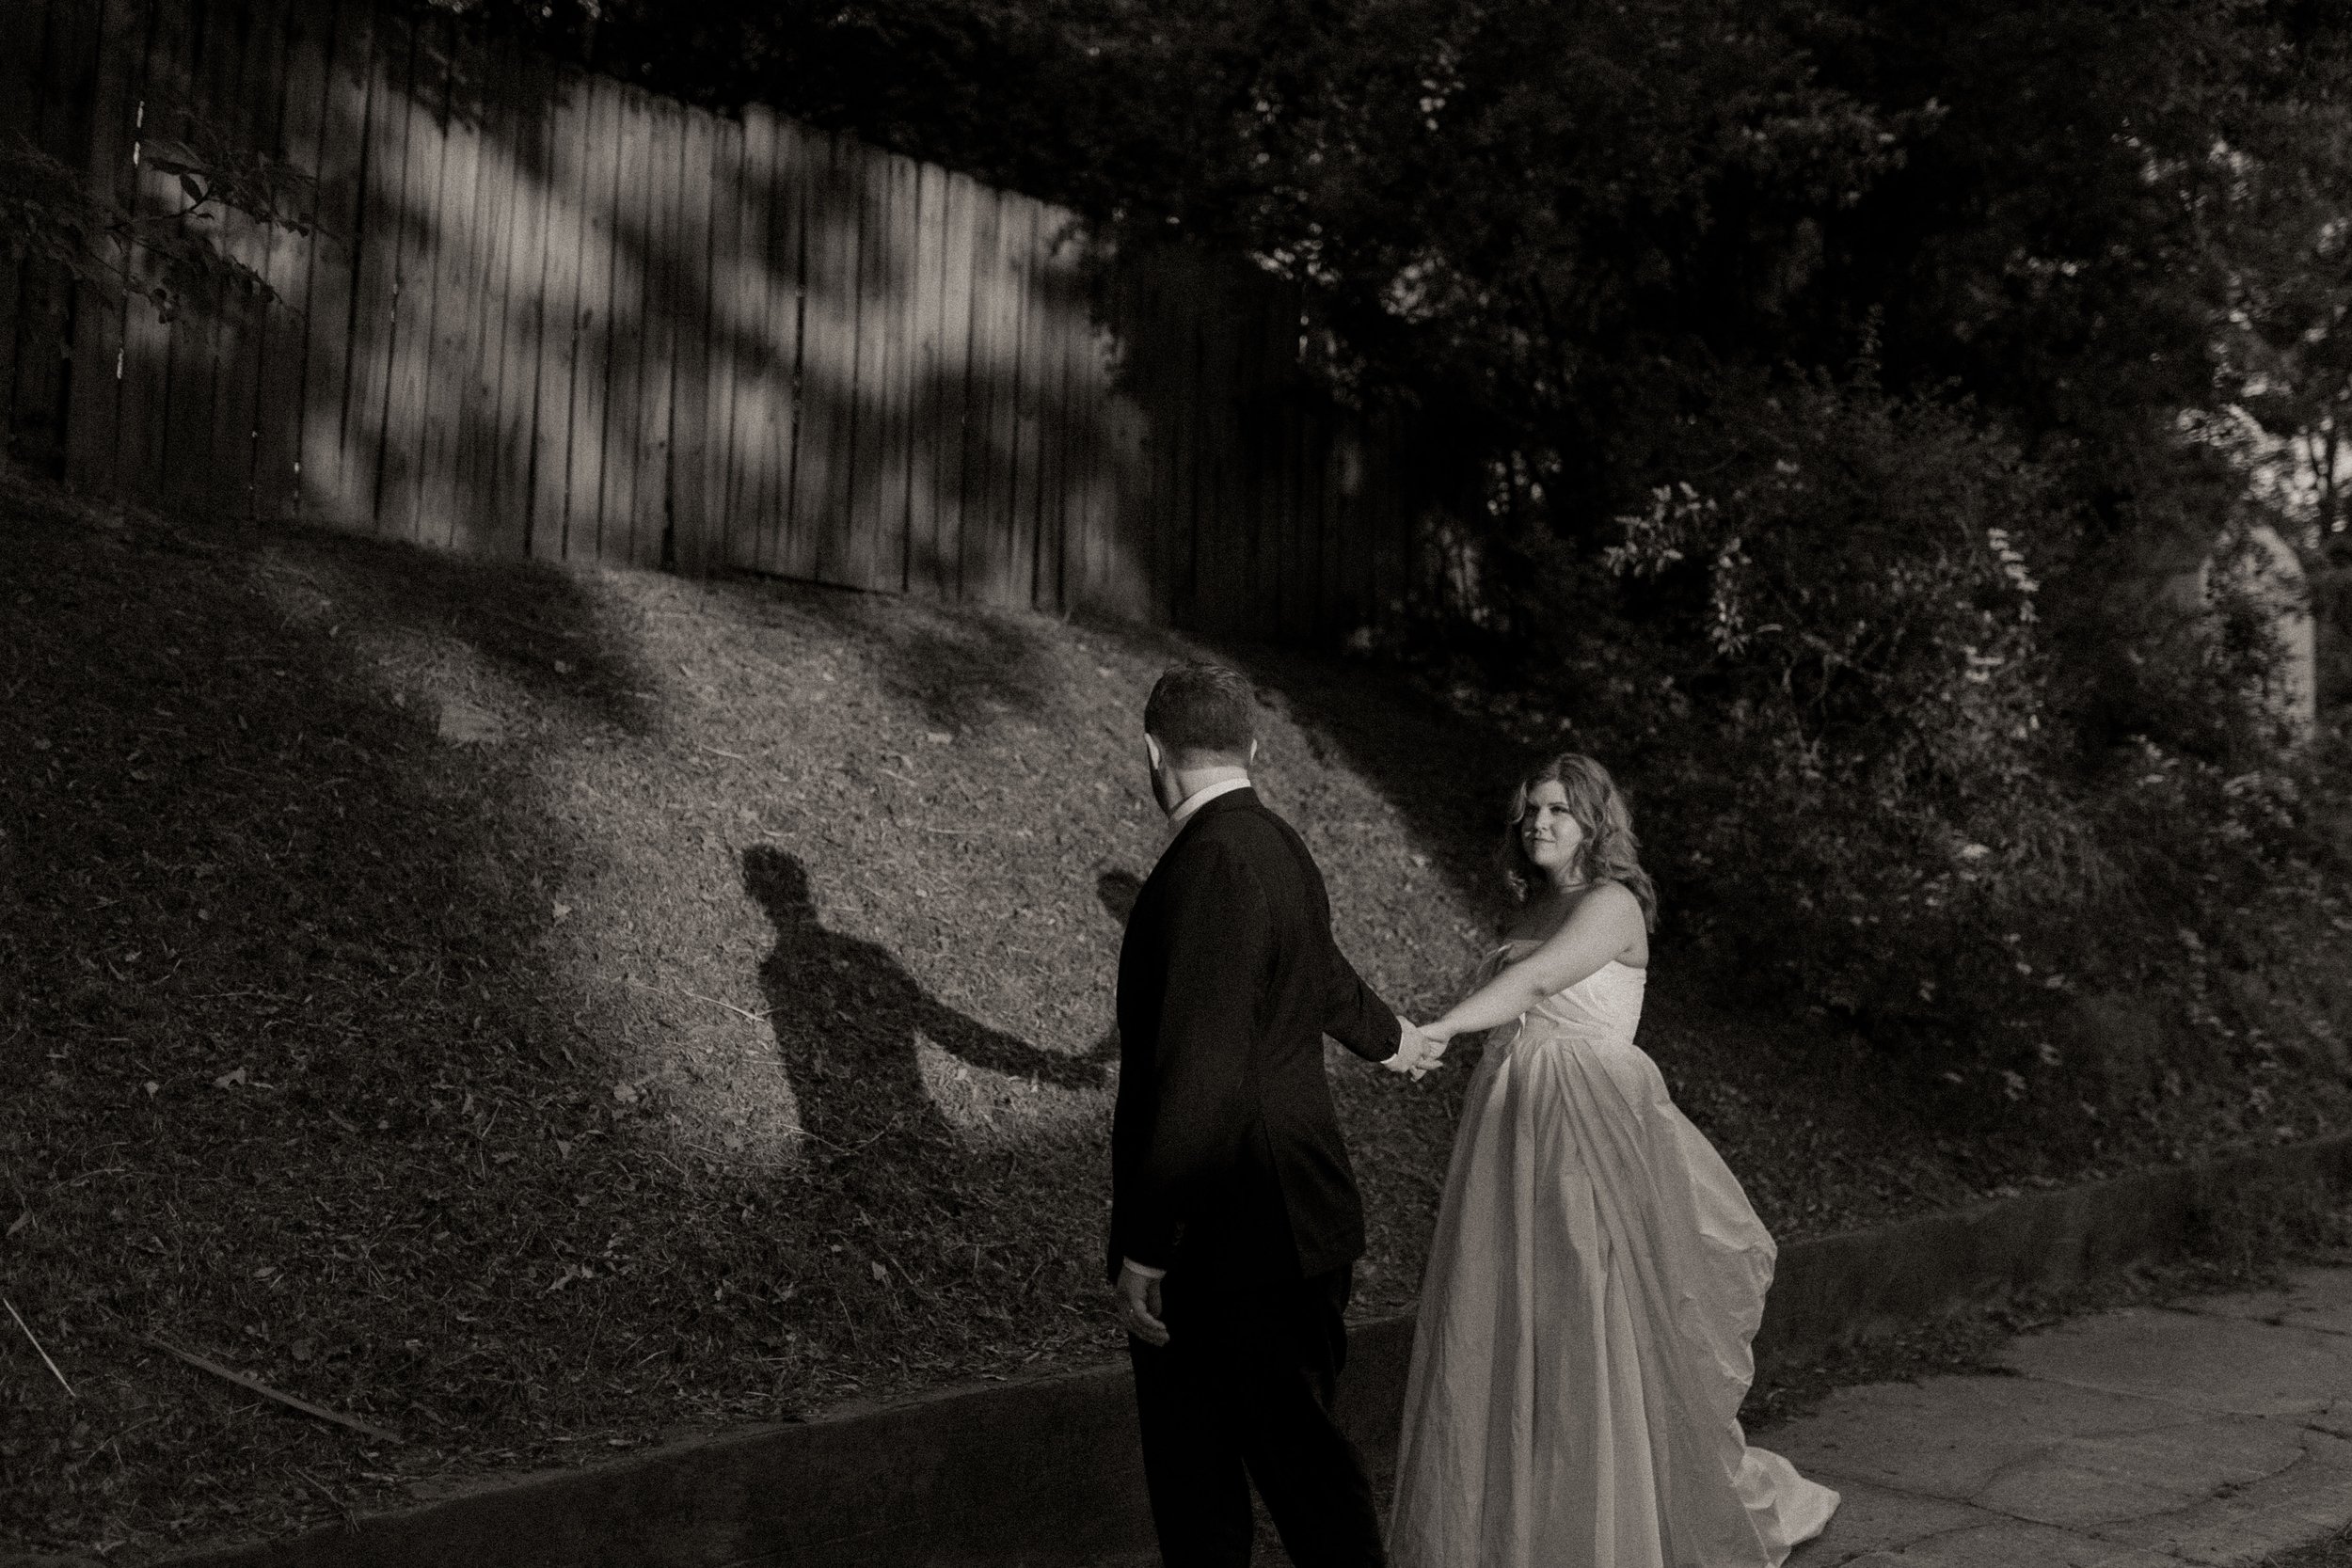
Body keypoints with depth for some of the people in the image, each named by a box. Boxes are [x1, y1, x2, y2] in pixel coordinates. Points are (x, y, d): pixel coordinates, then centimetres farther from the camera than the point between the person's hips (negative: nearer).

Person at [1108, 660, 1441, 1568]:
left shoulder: (1213, 862, -21)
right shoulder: (1275, 847, 9)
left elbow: (1200, 1074, -25)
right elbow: (1316, 967, 30)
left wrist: (1147, 1247, -21)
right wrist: (1383, 1035, 51)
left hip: (1237, 1231, -9)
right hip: (1261, 1223, 9)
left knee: (1294, 1450, 5)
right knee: (1188, 1454, 15)